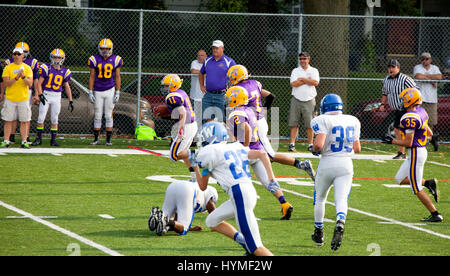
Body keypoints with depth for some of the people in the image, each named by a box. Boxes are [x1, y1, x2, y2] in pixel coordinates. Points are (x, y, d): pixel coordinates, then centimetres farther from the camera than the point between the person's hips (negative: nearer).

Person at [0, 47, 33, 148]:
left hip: (23, 98, 0)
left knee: (24, 121, 0)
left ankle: (24, 142, 5)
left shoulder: (27, 68, 4)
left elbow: (30, 83, -5)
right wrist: (16, 78, -22)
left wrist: (23, 77, -23)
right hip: (10, 98, 0)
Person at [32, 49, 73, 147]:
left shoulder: (64, 72, 5)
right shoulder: (46, 68, -4)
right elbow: (39, 83, -3)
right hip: (46, 95, -2)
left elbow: (67, 87, 12)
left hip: (57, 97, 2)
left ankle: (53, 140, 11)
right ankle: (38, 139, 7)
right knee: (41, 118, -2)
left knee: (54, 120, 5)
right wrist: (40, 95, -16)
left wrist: (70, 101, 10)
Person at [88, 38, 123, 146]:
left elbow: (117, 77, 3)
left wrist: (117, 93, -2)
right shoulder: (94, 60, -1)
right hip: (98, 91, 1)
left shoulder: (115, 60, 0)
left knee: (108, 116, 0)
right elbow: (92, 77, 2)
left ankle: (108, 139, 5)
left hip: (110, 90, 0)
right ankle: (96, 139, 11)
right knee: (97, 116, 3)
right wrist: (90, 92, -3)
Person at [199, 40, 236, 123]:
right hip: (208, 95, 4)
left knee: (222, 121, -4)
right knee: (206, 120, 3)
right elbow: (201, 74, 27)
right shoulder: (207, 61, 12)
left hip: (222, 96, -4)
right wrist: (202, 86, 16)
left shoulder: (229, 62, -2)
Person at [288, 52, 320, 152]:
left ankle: (310, 144, 3)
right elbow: (293, 83, -7)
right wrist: (308, 80, -7)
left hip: (309, 101, -1)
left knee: (310, 125, -3)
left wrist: (302, 79, -7)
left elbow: (315, 82, -10)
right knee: (294, 124, -3)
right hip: (296, 100, 1)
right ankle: (292, 144, -2)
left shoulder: (314, 71, 8)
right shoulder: (295, 71, 9)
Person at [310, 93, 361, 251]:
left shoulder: (323, 121, -9)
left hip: (327, 163, -2)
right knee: (341, 199, -5)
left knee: (320, 198, 18)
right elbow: (357, 149, 9)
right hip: (346, 164, 2)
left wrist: (314, 150, 0)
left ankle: (319, 233, 29)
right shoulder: (353, 121, 7)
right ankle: (340, 223, -35)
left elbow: (319, 145, -21)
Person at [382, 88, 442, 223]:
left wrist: (392, 141, -10)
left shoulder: (410, 118, -23)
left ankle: (435, 215, 4)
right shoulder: (421, 112, 5)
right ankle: (429, 183, 13)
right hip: (422, 150, 10)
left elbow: (408, 142, -22)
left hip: (415, 153, -10)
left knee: (417, 189, 0)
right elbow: (429, 132, 14)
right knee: (400, 179, 21)